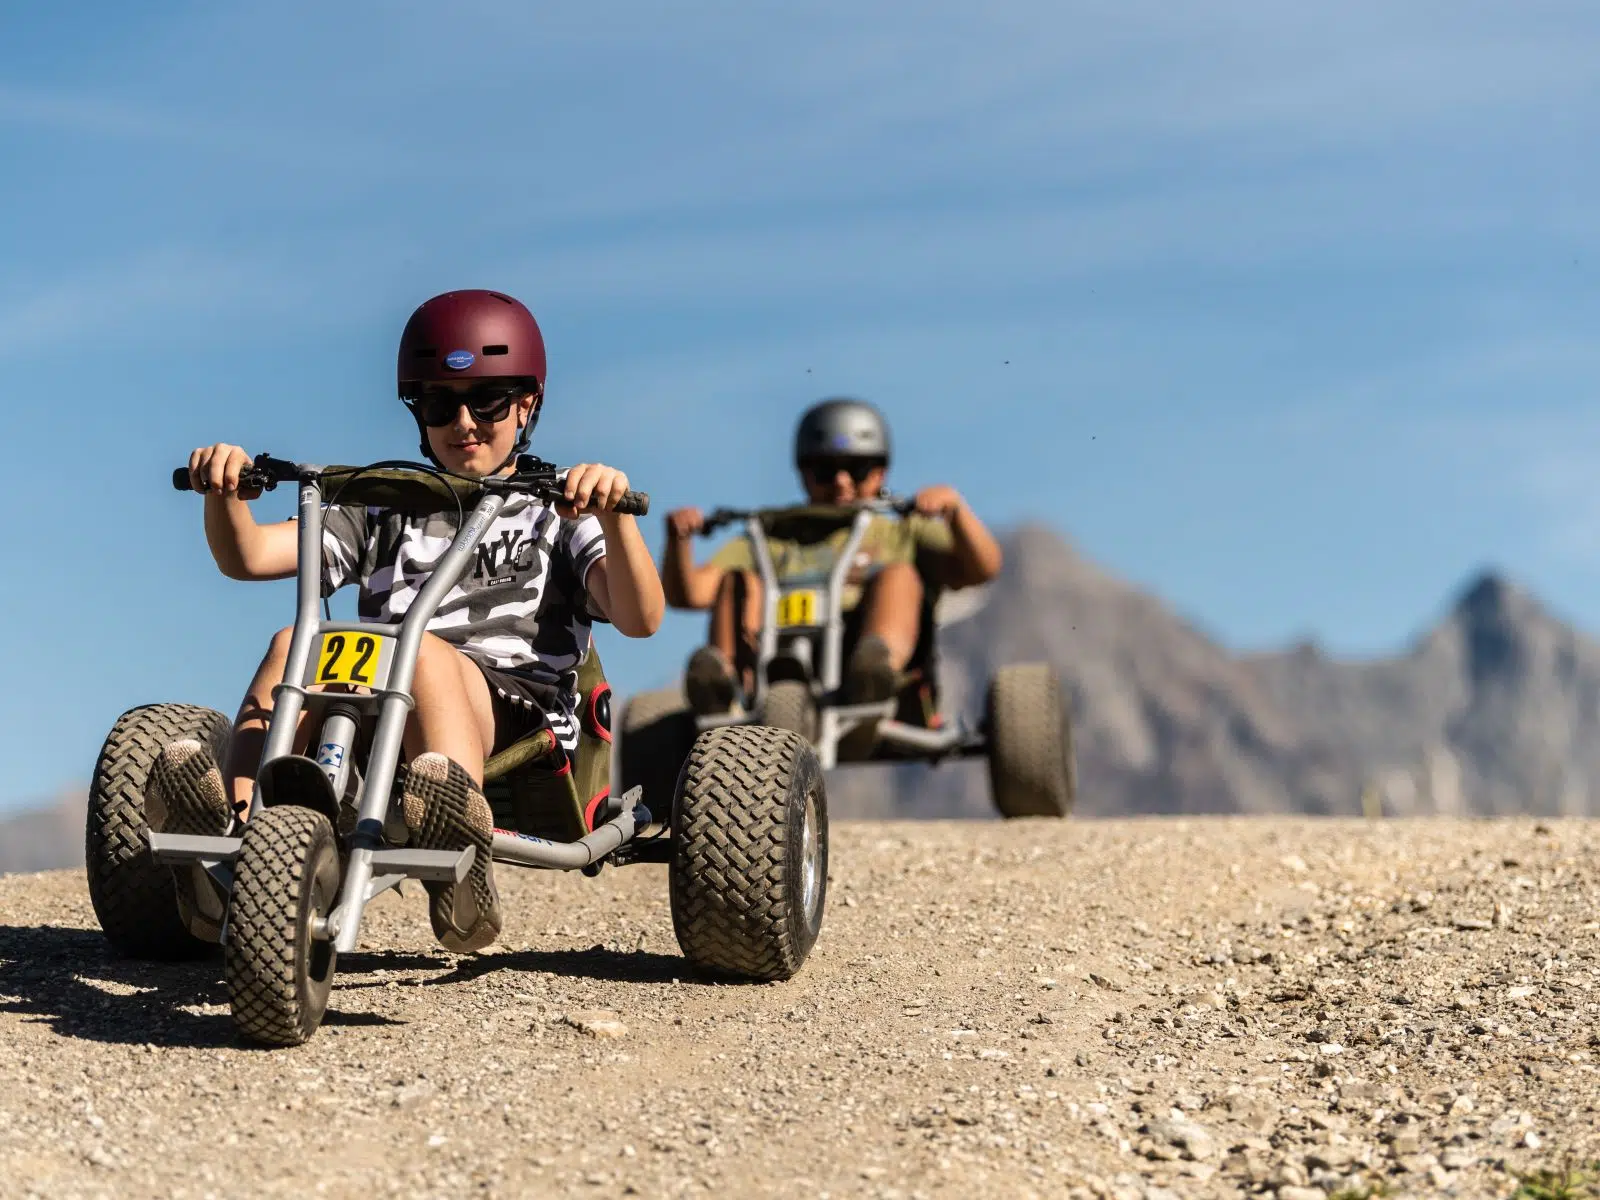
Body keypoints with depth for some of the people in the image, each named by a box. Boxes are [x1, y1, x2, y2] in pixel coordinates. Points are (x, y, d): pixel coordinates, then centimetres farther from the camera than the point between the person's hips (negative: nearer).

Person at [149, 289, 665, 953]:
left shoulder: (556, 516, 17)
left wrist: (613, 515, -21)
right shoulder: (385, 511, 27)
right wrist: (224, 494, -6)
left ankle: (465, 872, -56)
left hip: (509, 710, -3)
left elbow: (640, 618, -3)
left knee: (422, 650, -34)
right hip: (378, 714, 3)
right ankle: (225, 839, -44)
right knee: (295, 642, -24)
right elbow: (248, 556, 16)